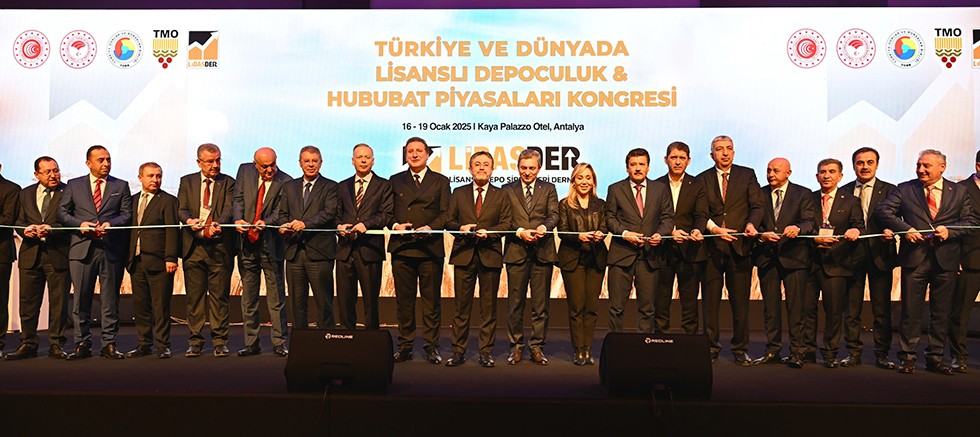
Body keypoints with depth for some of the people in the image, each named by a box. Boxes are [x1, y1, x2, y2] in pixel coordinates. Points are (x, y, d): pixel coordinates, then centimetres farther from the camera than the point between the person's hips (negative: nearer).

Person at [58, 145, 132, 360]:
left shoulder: (121, 186, 11)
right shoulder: (74, 185, 12)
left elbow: (127, 214, 5)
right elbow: (62, 212, 9)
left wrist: (111, 223, -13)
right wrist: (79, 224, -9)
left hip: (111, 248, 0)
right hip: (82, 248, 1)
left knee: (110, 299, 3)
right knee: (81, 299, 3)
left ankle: (109, 344, 9)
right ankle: (82, 344, 11)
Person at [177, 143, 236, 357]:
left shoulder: (228, 183, 6)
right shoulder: (187, 182, 12)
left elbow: (229, 209, -8)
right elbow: (181, 209, 3)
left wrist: (218, 224, -28)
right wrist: (189, 220, -20)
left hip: (220, 247, -2)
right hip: (193, 246, 2)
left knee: (220, 296, 1)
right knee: (194, 296, 6)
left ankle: (220, 341, 9)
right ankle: (195, 341, 14)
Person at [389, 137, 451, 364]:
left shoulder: (440, 181, 11)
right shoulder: (395, 181, 16)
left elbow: (445, 214, 3)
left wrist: (430, 228, -14)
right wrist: (395, 225, -7)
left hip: (430, 248, -1)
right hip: (401, 247, 2)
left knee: (431, 300, 1)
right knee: (403, 299, 5)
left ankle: (431, 347, 9)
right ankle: (404, 346, 13)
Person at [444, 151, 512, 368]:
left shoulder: (501, 196, 10)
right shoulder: (458, 193, 12)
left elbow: (506, 224, 2)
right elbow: (448, 221, 9)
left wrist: (488, 232, -14)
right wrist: (460, 228, -11)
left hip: (490, 255, 0)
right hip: (463, 254, 1)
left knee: (489, 307, 3)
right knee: (462, 305, 3)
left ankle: (486, 351, 11)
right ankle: (458, 350, 10)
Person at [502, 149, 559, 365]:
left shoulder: (548, 189, 13)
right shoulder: (507, 190, 11)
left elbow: (554, 215, 1)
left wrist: (544, 227, -20)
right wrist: (520, 232, -14)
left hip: (542, 252, 1)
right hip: (516, 252, 0)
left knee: (541, 303, 3)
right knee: (515, 302, 2)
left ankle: (537, 347, 12)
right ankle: (516, 347, 13)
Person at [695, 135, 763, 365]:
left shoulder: (747, 175, 11)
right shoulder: (702, 179, 10)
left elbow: (757, 205, 3)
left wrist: (751, 223, -17)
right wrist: (714, 228, -16)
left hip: (739, 245, 0)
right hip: (712, 246, 0)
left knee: (740, 301, 3)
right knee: (710, 301, 3)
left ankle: (740, 350, 13)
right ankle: (710, 348, 12)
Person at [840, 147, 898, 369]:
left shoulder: (889, 190, 5)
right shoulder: (843, 191, 9)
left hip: (879, 255, -1)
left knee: (882, 309, 4)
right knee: (851, 308, 5)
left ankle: (882, 354, 13)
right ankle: (854, 352, 14)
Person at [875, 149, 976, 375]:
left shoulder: (959, 192, 11)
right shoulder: (905, 189, 6)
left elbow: (970, 221, 6)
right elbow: (882, 210, -2)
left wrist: (950, 231, -13)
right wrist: (905, 228, -15)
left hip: (946, 258, 2)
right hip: (915, 257, -1)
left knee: (941, 312, 8)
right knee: (911, 310, 1)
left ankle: (935, 358, 18)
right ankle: (907, 357, 9)